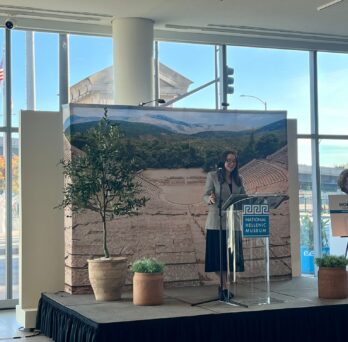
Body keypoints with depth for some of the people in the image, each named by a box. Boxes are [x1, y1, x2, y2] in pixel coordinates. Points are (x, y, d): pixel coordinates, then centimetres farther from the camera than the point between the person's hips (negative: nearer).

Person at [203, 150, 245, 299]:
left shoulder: (238, 179, 13)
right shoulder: (212, 176, 1)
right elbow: (205, 195, -3)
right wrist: (211, 199, -25)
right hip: (217, 221, -4)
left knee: (231, 254, 5)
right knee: (218, 254, -3)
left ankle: (223, 285, 19)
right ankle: (224, 287, 3)